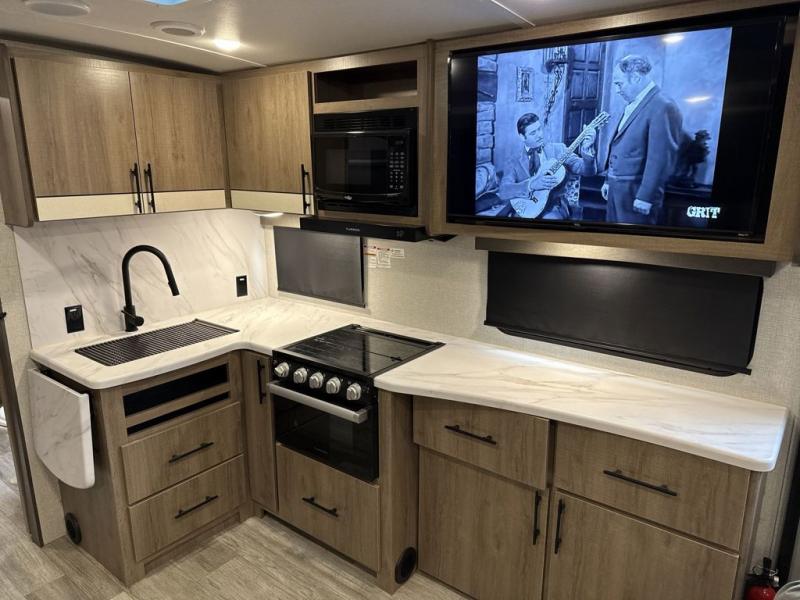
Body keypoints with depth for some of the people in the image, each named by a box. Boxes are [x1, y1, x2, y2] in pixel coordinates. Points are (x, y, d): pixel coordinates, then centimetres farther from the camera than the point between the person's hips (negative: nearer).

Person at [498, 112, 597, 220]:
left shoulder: (558, 149, 6)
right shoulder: (514, 163, 4)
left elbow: (587, 170, -2)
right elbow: (503, 191, -12)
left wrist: (587, 150, -23)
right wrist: (531, 184, -26)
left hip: (554, 207, 0)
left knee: (550, 218, -33)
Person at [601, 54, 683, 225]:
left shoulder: (663, 107, -15)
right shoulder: (632, 104, 15)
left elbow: (660, 159, -20)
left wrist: (645, 197, -21)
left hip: (635, 193, -9)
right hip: (616, 189, 9)